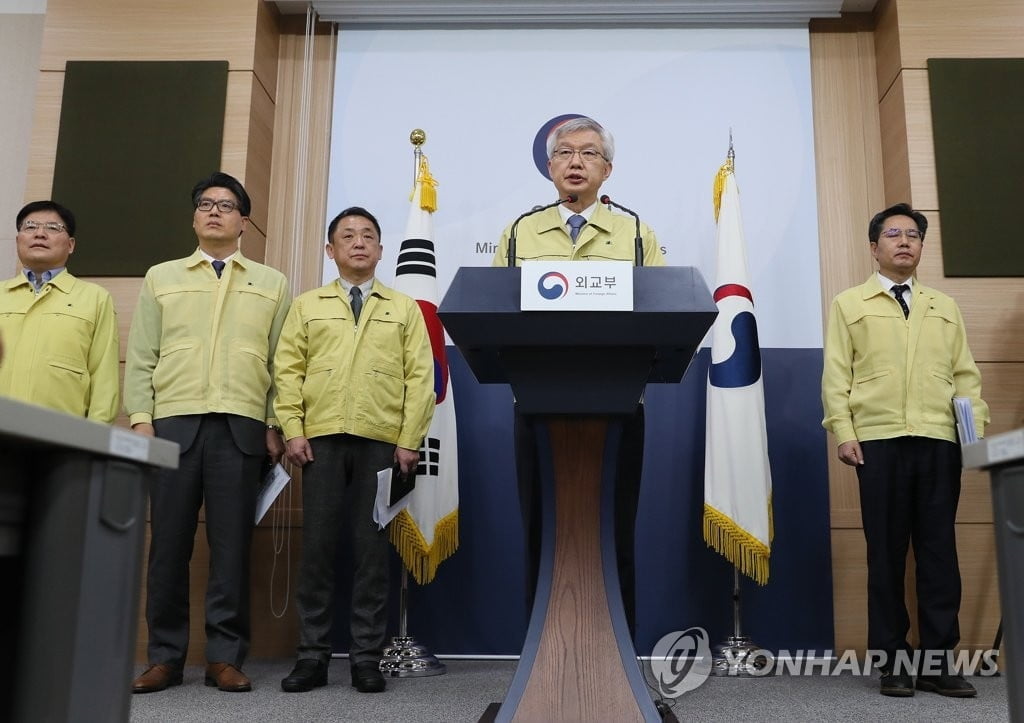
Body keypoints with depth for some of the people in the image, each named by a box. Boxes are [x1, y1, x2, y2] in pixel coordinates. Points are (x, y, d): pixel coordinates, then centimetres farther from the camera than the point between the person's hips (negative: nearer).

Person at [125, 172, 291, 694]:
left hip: (242, 426, -1)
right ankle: (165, 656, 13)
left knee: (232, 543, 0)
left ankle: (225, 656, 9)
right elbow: (141, 356, 10)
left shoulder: (271, 283, 13)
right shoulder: (161, 277, 16)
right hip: (173, 422, 1)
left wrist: (276, 425, 0)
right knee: (169, 541, 2)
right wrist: (140, 417, -1)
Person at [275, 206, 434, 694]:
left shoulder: (404, 309, 13)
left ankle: (367, 658, 8)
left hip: (381, 440, -1)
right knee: (317, 545, 0)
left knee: (372, 548, 1)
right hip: (321, 438, 1)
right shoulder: (307, 306, 15)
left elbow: (420, 377, 5)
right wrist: (293, 430, -3)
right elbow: (288, 370, 8)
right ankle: (313, 656, 9)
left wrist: (409, 440, -4)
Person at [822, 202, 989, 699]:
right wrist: (843, 431, -8)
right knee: (886, 551, 1)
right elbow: (836, 375, 3)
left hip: (940, 441, 3)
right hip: (879, 441, -2)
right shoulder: (849, 304, 11)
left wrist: (977, 426, 2)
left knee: (939, 550, 1)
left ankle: (939, 661, 8)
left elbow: (965, 374, 16)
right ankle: (893, 661, 8)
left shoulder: (945, 308, 21)